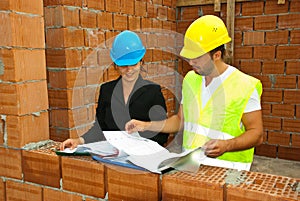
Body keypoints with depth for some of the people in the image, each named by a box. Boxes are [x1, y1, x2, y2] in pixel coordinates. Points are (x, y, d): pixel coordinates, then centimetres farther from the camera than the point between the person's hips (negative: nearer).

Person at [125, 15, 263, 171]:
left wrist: (226, 145, -21)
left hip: (226, 166, -5)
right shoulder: (190, 79, 11)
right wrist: (146, 126, 10)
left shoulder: (245, 86, -8)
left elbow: (256, 134, -4)